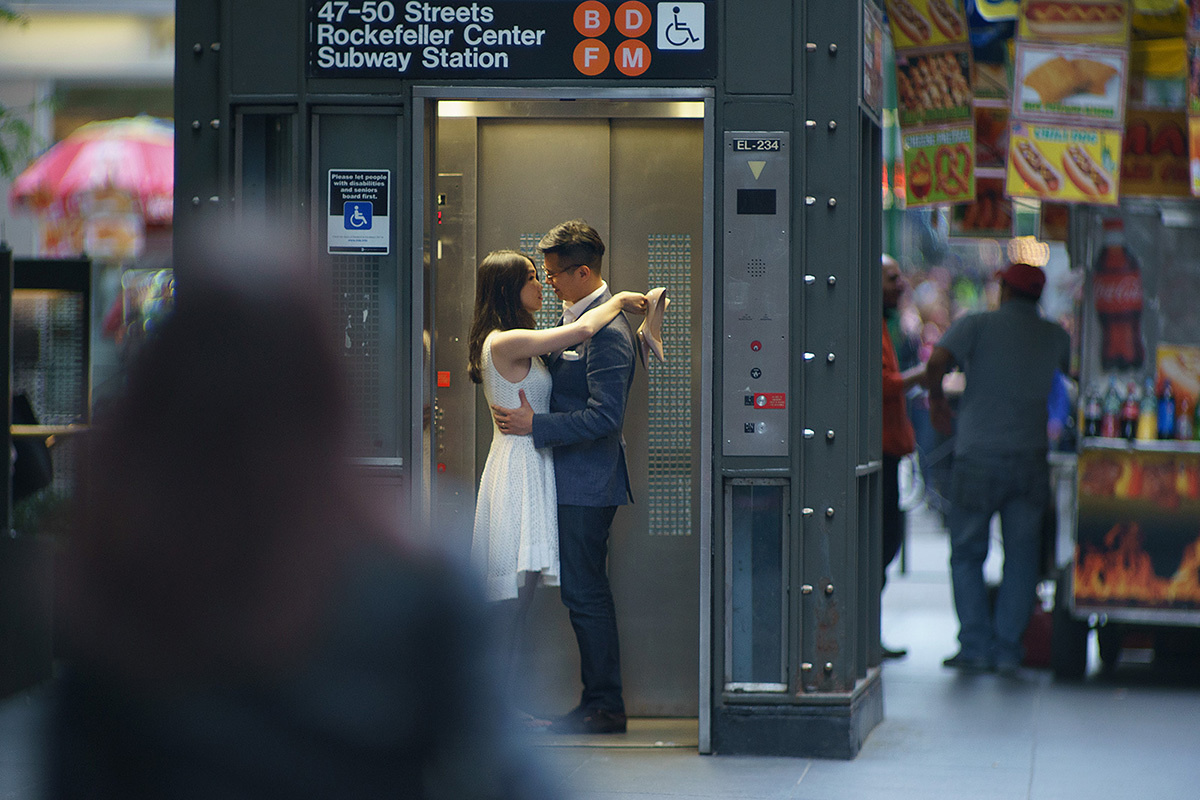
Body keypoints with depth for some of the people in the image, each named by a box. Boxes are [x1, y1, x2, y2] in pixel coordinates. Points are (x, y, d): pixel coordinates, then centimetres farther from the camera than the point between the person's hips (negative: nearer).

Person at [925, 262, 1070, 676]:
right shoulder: (1054, 336, 7)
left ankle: (976, 647, 1)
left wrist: (936, 398, 0)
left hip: (979, 458, -2)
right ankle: (1007, 649, 4)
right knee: (1021, 557, 8)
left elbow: (938, 360, -17)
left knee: (967, 554, 7)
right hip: (1031, 459, 2)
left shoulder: (977, 326, -3)